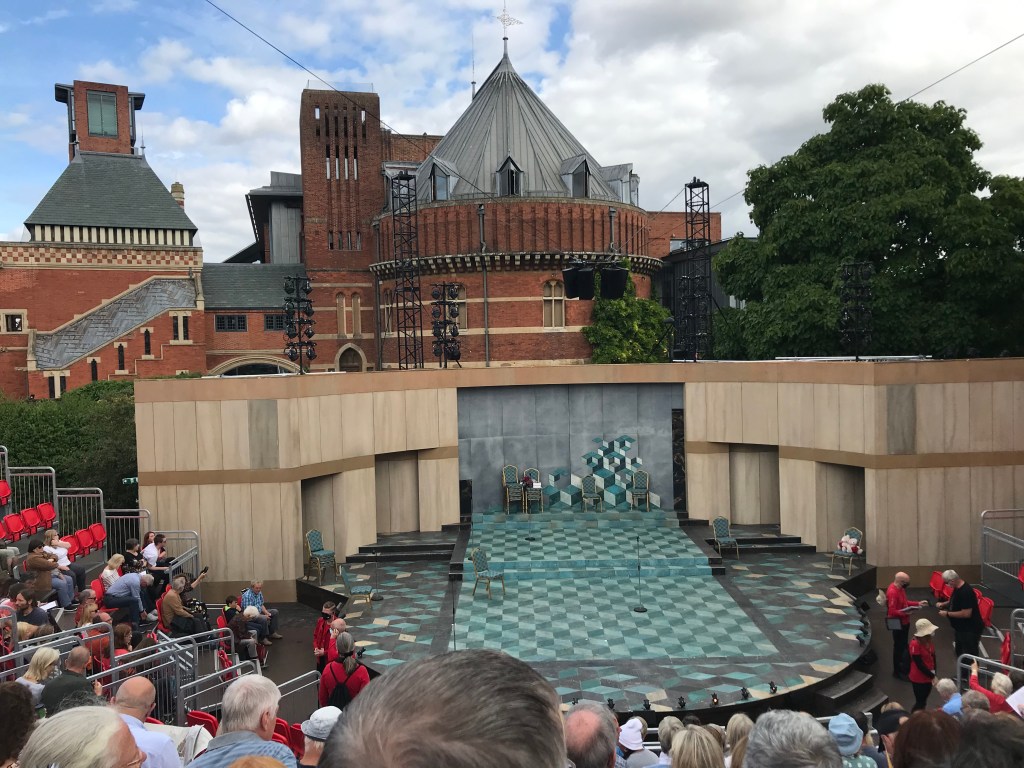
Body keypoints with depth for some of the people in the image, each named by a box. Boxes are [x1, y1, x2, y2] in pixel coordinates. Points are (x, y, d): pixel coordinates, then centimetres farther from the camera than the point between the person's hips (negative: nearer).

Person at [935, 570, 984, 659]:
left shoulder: (966, 592, -28)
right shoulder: (957, 588, 3)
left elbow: (966, 614, -30)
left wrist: (947, 614, -22)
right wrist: (943, 604, 5)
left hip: (970, 630, -10)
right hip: (960, 628, 10)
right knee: (959, 652, 24)